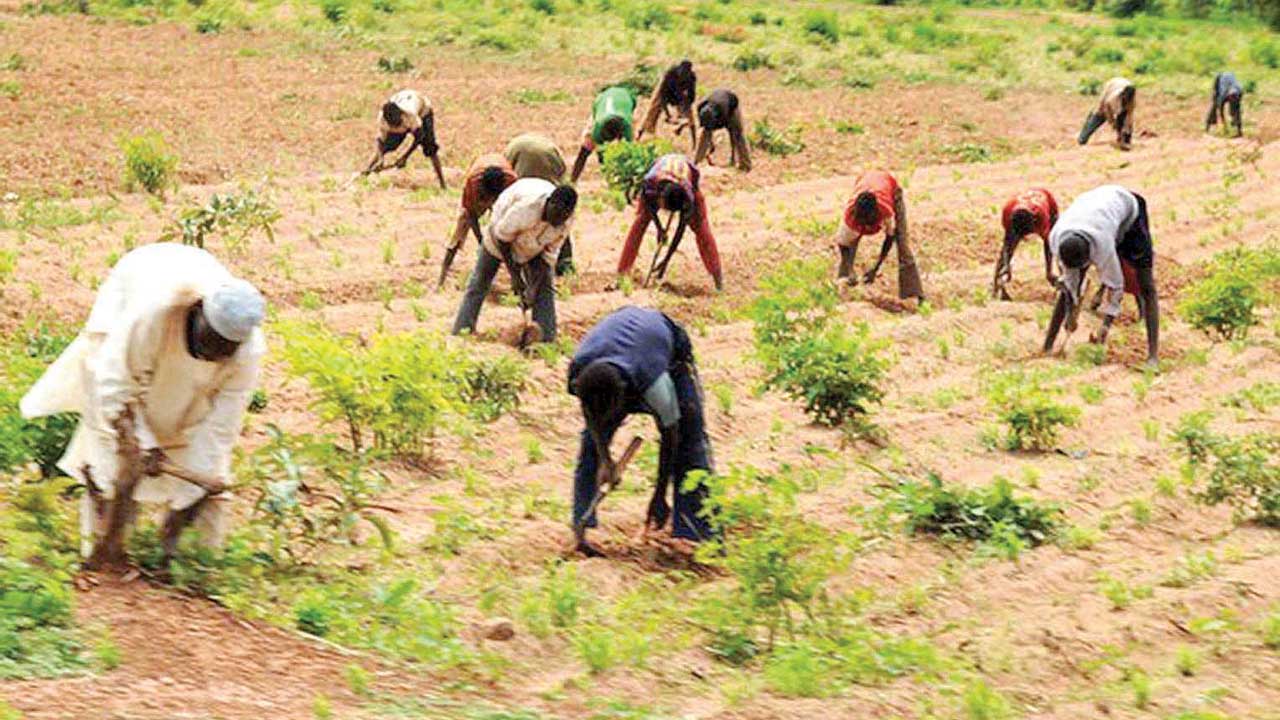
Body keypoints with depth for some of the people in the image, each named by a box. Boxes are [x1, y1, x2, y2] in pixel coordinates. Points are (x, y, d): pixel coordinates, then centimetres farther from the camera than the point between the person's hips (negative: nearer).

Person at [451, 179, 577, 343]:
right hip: (502, 236, -3)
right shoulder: (526, 207, -44)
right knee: (479, 284, 1)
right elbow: (502, 238, -27)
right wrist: (514, 274, -23)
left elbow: (550, 252, -18)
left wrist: (534, 287, -24)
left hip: (535, 246, 3)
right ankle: (460, 334, 10)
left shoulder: (566, 221, -29)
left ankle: (547, 340, -8)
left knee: (545, 287, -10)